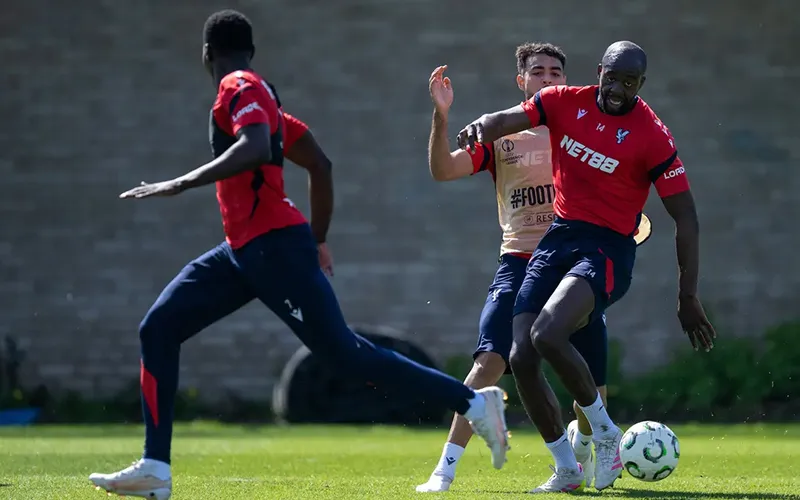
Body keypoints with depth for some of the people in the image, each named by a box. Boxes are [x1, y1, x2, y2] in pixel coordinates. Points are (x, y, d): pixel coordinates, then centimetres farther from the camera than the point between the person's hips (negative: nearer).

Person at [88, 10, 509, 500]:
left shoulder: (239, 87, -8)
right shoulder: (260, 95, 19)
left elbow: (256, 149, -28)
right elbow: (320, 164, 24)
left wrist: (182, 184, -26)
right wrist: (316, 241, 29)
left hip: (274, 246, -10)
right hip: (243, 249, 10)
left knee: (343, 352, -10)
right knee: (158, 329, 5)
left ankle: (474, 402, -5)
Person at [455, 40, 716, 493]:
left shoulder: (652, 137, -9)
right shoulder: (565, 103, 3)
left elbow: (686, 220, -6)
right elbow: (509, 120, -5)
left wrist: (688, 298, -7)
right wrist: (481, 128, -31)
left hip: (607, 250, -6)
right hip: (558, 239, 6)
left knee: (547, 333, -30)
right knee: (521, 357, -5)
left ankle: (605, 433, -7)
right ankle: (566, 468, 11)